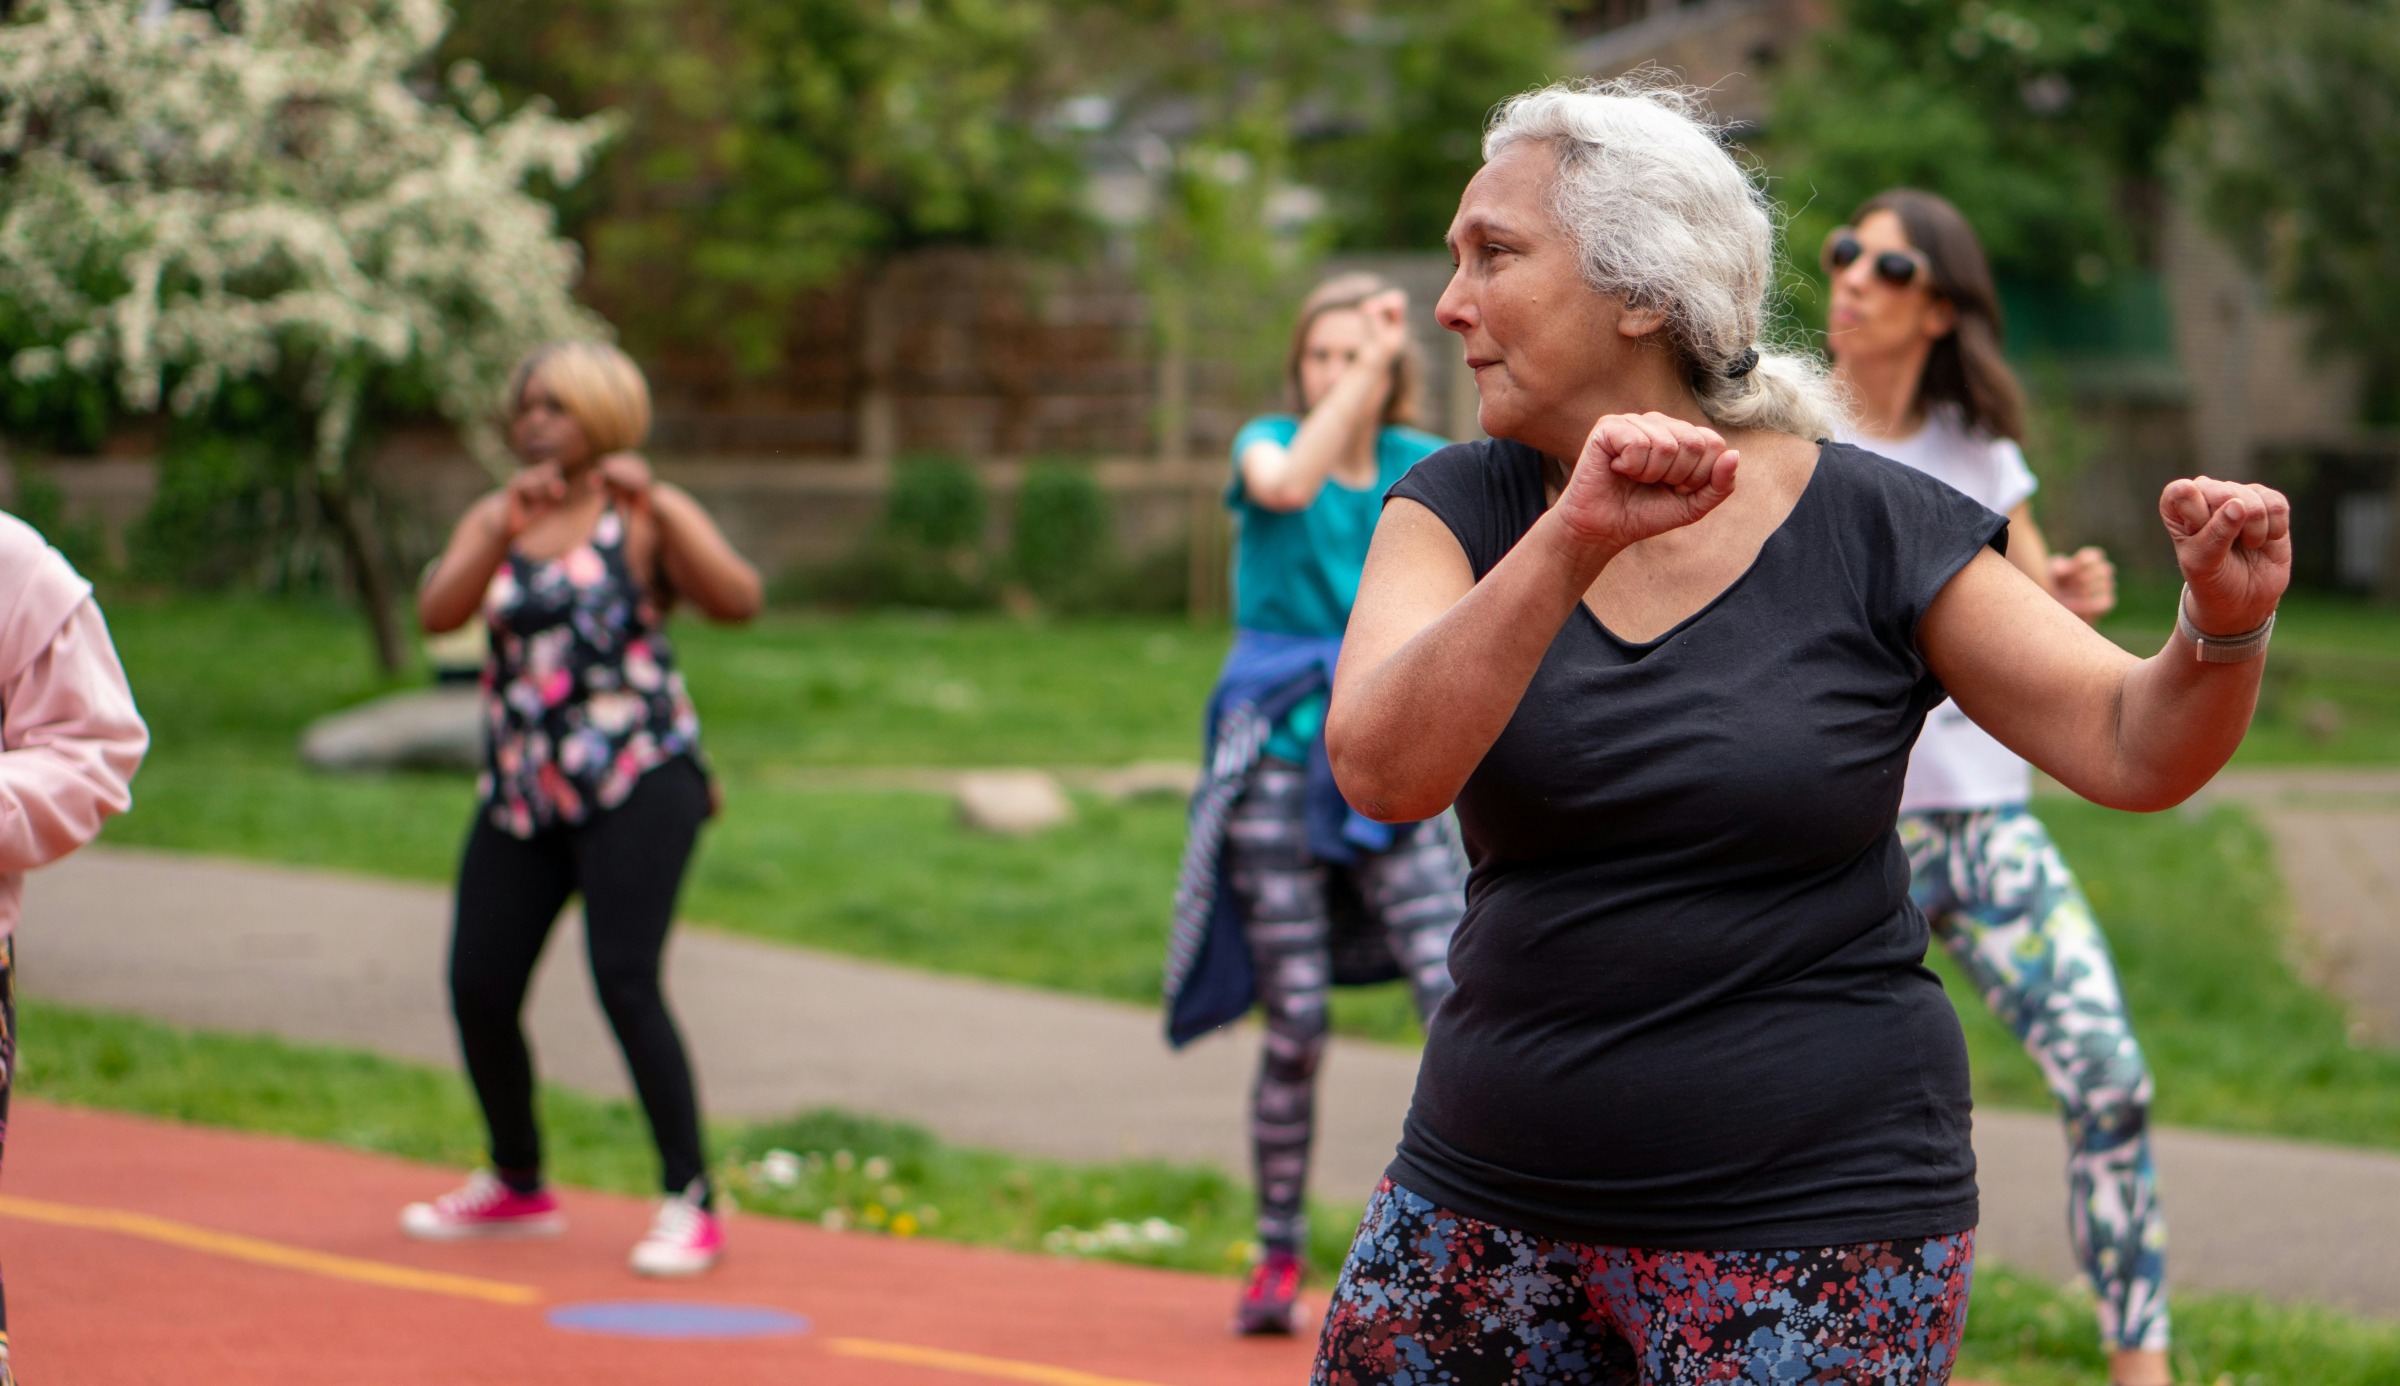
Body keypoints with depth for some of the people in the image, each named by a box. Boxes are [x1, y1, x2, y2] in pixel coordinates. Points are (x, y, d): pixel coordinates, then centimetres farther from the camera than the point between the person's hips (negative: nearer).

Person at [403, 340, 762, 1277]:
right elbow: (437, 612, -5)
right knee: (478, 987, 3)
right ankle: (517, 1187, 25)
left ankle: (691, 1204, -12)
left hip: (638, 784, -5)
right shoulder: (496, 520, 13)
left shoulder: (645, 516, 0)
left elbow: (738, 600, -16)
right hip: (520, 790, 5)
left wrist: (656, 507, -23)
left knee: (624, 980, -18)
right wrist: (506, 526, -18)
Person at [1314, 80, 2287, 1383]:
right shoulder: (1460, 512, -1)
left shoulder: (1876, 530, -5)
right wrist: (1573, 542, -32)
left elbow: (2133, 747, -4)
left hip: (1804, 1221, -3)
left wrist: (2223, 626, -25)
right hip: (1492, 1194, 3)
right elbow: (1380, 769, -19)